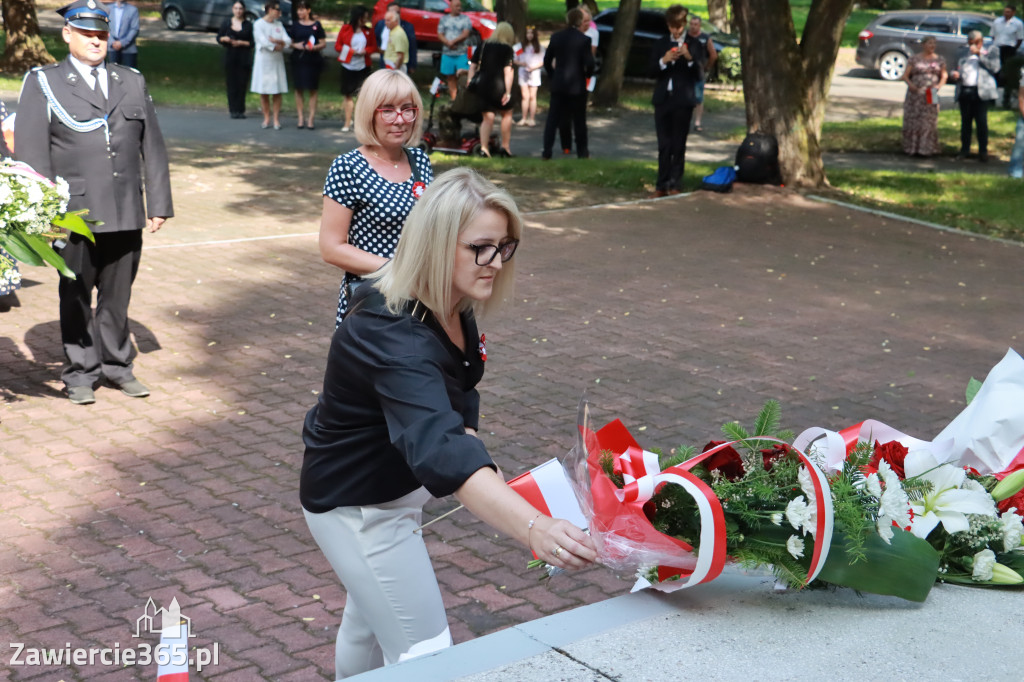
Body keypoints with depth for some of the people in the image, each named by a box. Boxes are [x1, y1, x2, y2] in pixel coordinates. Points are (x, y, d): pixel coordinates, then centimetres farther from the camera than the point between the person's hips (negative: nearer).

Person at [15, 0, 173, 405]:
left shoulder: (132, 82, 13)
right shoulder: (43, 84, 3)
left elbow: (152, 148, 12)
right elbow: (31, 152, -2)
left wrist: (159, 204, 6)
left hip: (126, 215, 3)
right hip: (75, 215, -2)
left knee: (117, 295, 10)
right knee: (76, 298, 7)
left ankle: (117, 364, 24)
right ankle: (80, 373, 18)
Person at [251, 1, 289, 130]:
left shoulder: (279, 25, 11)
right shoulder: (258, 24, -3)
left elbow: (287, 41, 0)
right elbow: (264, 42, -14)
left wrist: (276, 41, -18)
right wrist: (279, 46, -5)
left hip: (277, 62, 3)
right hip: (263, 61, -3)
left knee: (277, 92, 0)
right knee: (263, 92, 0)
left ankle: (276, 119, 4)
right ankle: (266, 118, 10)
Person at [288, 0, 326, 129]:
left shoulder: (316, 25, 3)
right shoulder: (295, 25, 9)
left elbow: (323, 43, 2)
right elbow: (289, 42, 12)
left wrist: (314, 47, -17)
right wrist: (295, 45, -9)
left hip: (313, 60, -2)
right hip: (298, 60, 2)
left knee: (313, 89, -1)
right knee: (299, 89, 2)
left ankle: (311, 118, 4)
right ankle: (301, 117, 8)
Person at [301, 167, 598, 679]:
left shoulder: (451, 306, -9)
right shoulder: (395, 338, -38)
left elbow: (457, 403, 3)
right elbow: (440, 449, -53)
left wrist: (476, 454, -18)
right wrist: (534, 529, -66)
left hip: (393, 484, 9)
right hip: (357, 507, -9)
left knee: (368, 618, 29)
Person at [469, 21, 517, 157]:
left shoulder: (483, 46, 8)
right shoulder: (507, 49, -6)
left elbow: (473, 66, 8)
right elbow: (508, 71, -13)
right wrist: (508, 92, -14)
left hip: (483, 86, 4)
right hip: (500, 86, -4)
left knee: (487, 118, 10)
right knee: (507, 114, 16)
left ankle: (483, 147, -3)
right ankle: (505, 147, 17)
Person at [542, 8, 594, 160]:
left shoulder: (556, 37, 1)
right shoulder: (584, 40, -11)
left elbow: (547, 60, 6)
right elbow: (589, 63, -13)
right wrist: (587, 75, 7)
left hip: (558, 84, 3)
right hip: (577, 85, -3)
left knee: (552, 119, 6)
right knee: (579, 119, 10)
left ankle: (546, 152, 0)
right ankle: (582, 152, 19)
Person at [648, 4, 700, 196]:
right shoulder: (660, 44, 8)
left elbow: (698, 75, -5)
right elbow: (652, 71, 3)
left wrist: (689, 59, -20)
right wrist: (663, 61, -14)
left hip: (683, 101, -3)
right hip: (663, 99, 3)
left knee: (679, 146, 2)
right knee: (664, 146, 4)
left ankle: (676, 185, 6)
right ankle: (662, 186, 6)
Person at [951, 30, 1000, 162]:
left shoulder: (990, 54, 9)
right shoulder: (964, 56, 22)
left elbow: (995, 67, -8)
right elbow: (959, 71, 28)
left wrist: (979, 54, -9)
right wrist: (955, 75, 2)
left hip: (981, 93, -4)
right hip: (964, 92, 4)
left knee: (982, 122, -5)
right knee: (965, 122, 6)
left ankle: (983, 151, 2)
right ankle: (964, 150, 14)